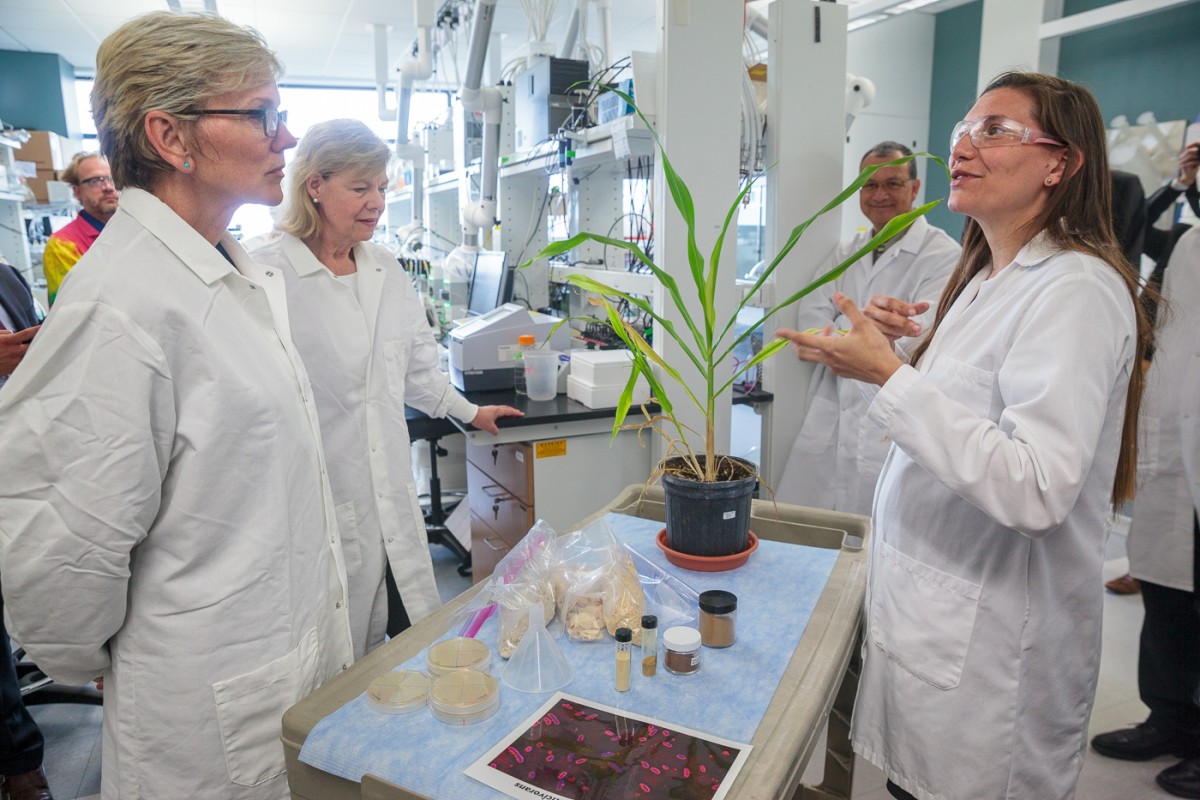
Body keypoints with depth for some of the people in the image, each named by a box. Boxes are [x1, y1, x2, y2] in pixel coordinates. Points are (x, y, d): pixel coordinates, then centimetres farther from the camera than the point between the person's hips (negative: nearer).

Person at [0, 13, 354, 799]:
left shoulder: (245, 275, 5)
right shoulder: (122, 304, -25)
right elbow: (65, 549, -21)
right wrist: (93, 665, -3)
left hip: (304, 647, 8)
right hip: (222, 714, -8)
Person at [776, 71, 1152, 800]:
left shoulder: (1076, 289, -18)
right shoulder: (987, 277, 12)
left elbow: (1037, 487, -28)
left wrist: (891, 376, -29)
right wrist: (911, 346, 3)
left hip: (990, 650, -8)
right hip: (932, 610, 9)